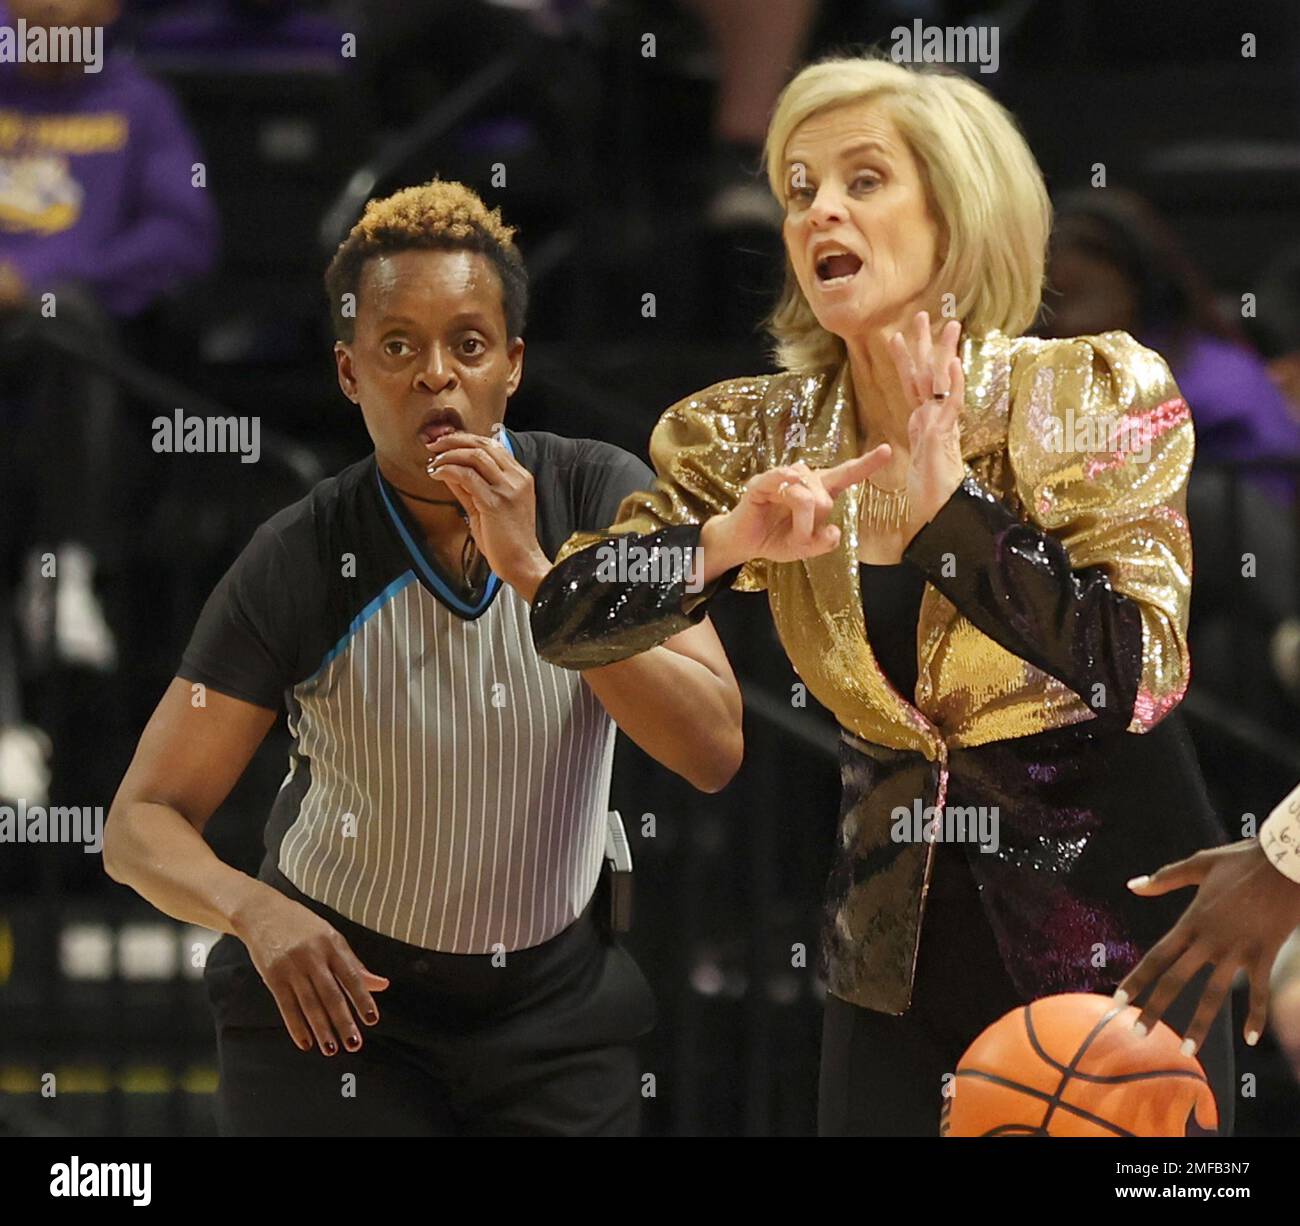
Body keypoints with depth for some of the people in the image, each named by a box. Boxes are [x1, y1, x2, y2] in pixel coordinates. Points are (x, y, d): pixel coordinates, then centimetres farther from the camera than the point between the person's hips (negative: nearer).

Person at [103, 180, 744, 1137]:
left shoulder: (599, 495, -12)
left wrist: (533, 572, -30)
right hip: (335, 989, -2)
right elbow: (142, 825, -16)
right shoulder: (300, 564, -16)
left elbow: (714, 751, -21)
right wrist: (254, 910, -38)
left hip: (562, 998, 2)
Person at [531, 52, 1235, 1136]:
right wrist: (725, 541, -22)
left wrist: (948, 501, -23)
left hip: (1110, 939, -3)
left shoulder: (1100, 394, -11)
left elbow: (1135, 675, -20)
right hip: (902, 954, 3)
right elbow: (565, 626, -5)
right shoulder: (764, 436, -1)